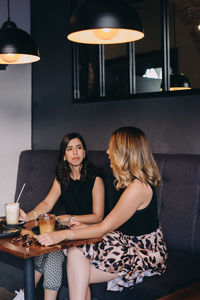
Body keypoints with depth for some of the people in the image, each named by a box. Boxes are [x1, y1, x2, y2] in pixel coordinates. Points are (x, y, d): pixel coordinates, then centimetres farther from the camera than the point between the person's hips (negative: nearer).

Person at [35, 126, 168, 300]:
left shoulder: (138, 187, -24)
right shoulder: (132, 182, 8)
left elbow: (104, 228, -22)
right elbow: (115, 224, 12)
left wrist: (63, 235, -22)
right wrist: (87, 227, 4)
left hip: (145, 254, -9)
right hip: (129, 243, 9)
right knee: (75, 252, -11)